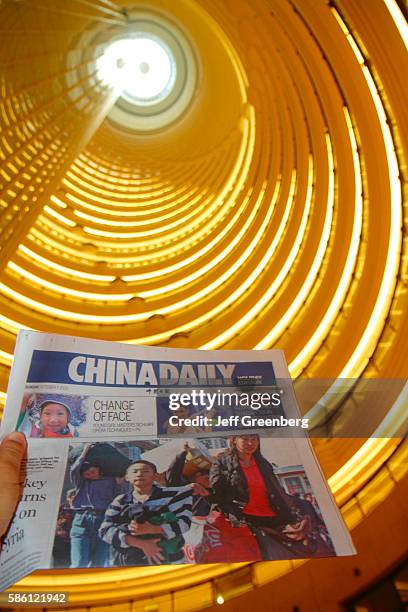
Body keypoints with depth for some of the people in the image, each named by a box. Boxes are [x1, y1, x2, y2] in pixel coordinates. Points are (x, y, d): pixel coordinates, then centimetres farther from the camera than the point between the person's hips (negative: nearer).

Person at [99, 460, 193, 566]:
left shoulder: (170, 495, -3)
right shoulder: (120, 501, 2)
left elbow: (183, 522, -10)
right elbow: (105, 530, -9)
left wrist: (151, 529, -25)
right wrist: (141, 544, -21)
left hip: (166, 561, -1)